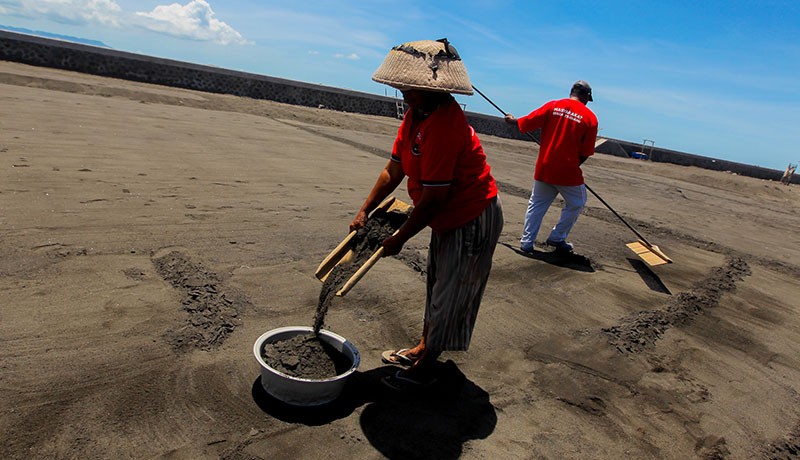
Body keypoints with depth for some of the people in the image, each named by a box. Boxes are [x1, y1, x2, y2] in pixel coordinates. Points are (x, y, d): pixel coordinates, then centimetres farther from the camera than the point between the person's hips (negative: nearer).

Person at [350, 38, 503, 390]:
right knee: (436, 286, 21)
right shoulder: (415, 115, 1)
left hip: (473, 221, -10)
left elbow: (433, 197, -28)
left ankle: (424, 368, 21)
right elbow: (393, 170, 6)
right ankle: (423, 349, 40)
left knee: (449, 295, 4)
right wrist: (364, 212, 2)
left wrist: (400, 238, -17)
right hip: (449, 218, 10)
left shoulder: (445, 124, -30)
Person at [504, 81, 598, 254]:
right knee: (576, 204, 20)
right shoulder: (590, 117, -5)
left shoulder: (552, 106, -1)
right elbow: (586, 153, -5)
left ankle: (526, 243, 18)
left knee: (537, 204, 17)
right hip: (568, 171, -3)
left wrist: (512, 120, 18)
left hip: (544, 168, 3)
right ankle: (557, 238, 22)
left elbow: (525, 123, -2)